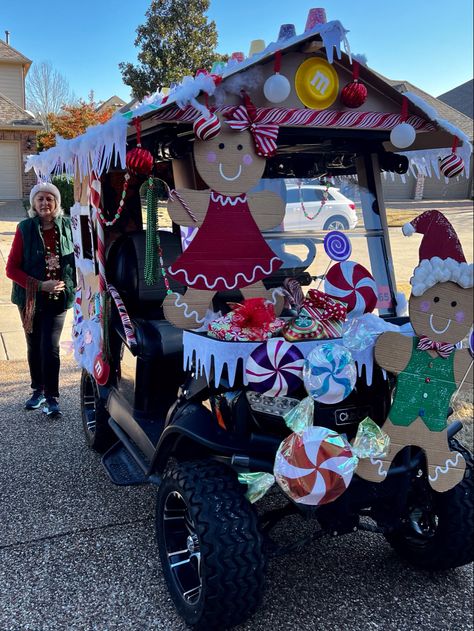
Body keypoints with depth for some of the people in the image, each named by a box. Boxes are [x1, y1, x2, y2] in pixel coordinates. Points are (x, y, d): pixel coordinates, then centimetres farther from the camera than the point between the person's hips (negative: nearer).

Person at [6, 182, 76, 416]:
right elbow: (11, 268, -8)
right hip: (30, 298, 1)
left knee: (50, 347, -8)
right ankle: (38, 390, 32)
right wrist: (40, 285, -17)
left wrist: (74, 285, -1)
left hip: (57, 298, -1)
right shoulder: (25, 229, -7)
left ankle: (51, 397, 3)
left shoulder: (67, 226, -5)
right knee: (34, 347, 14)